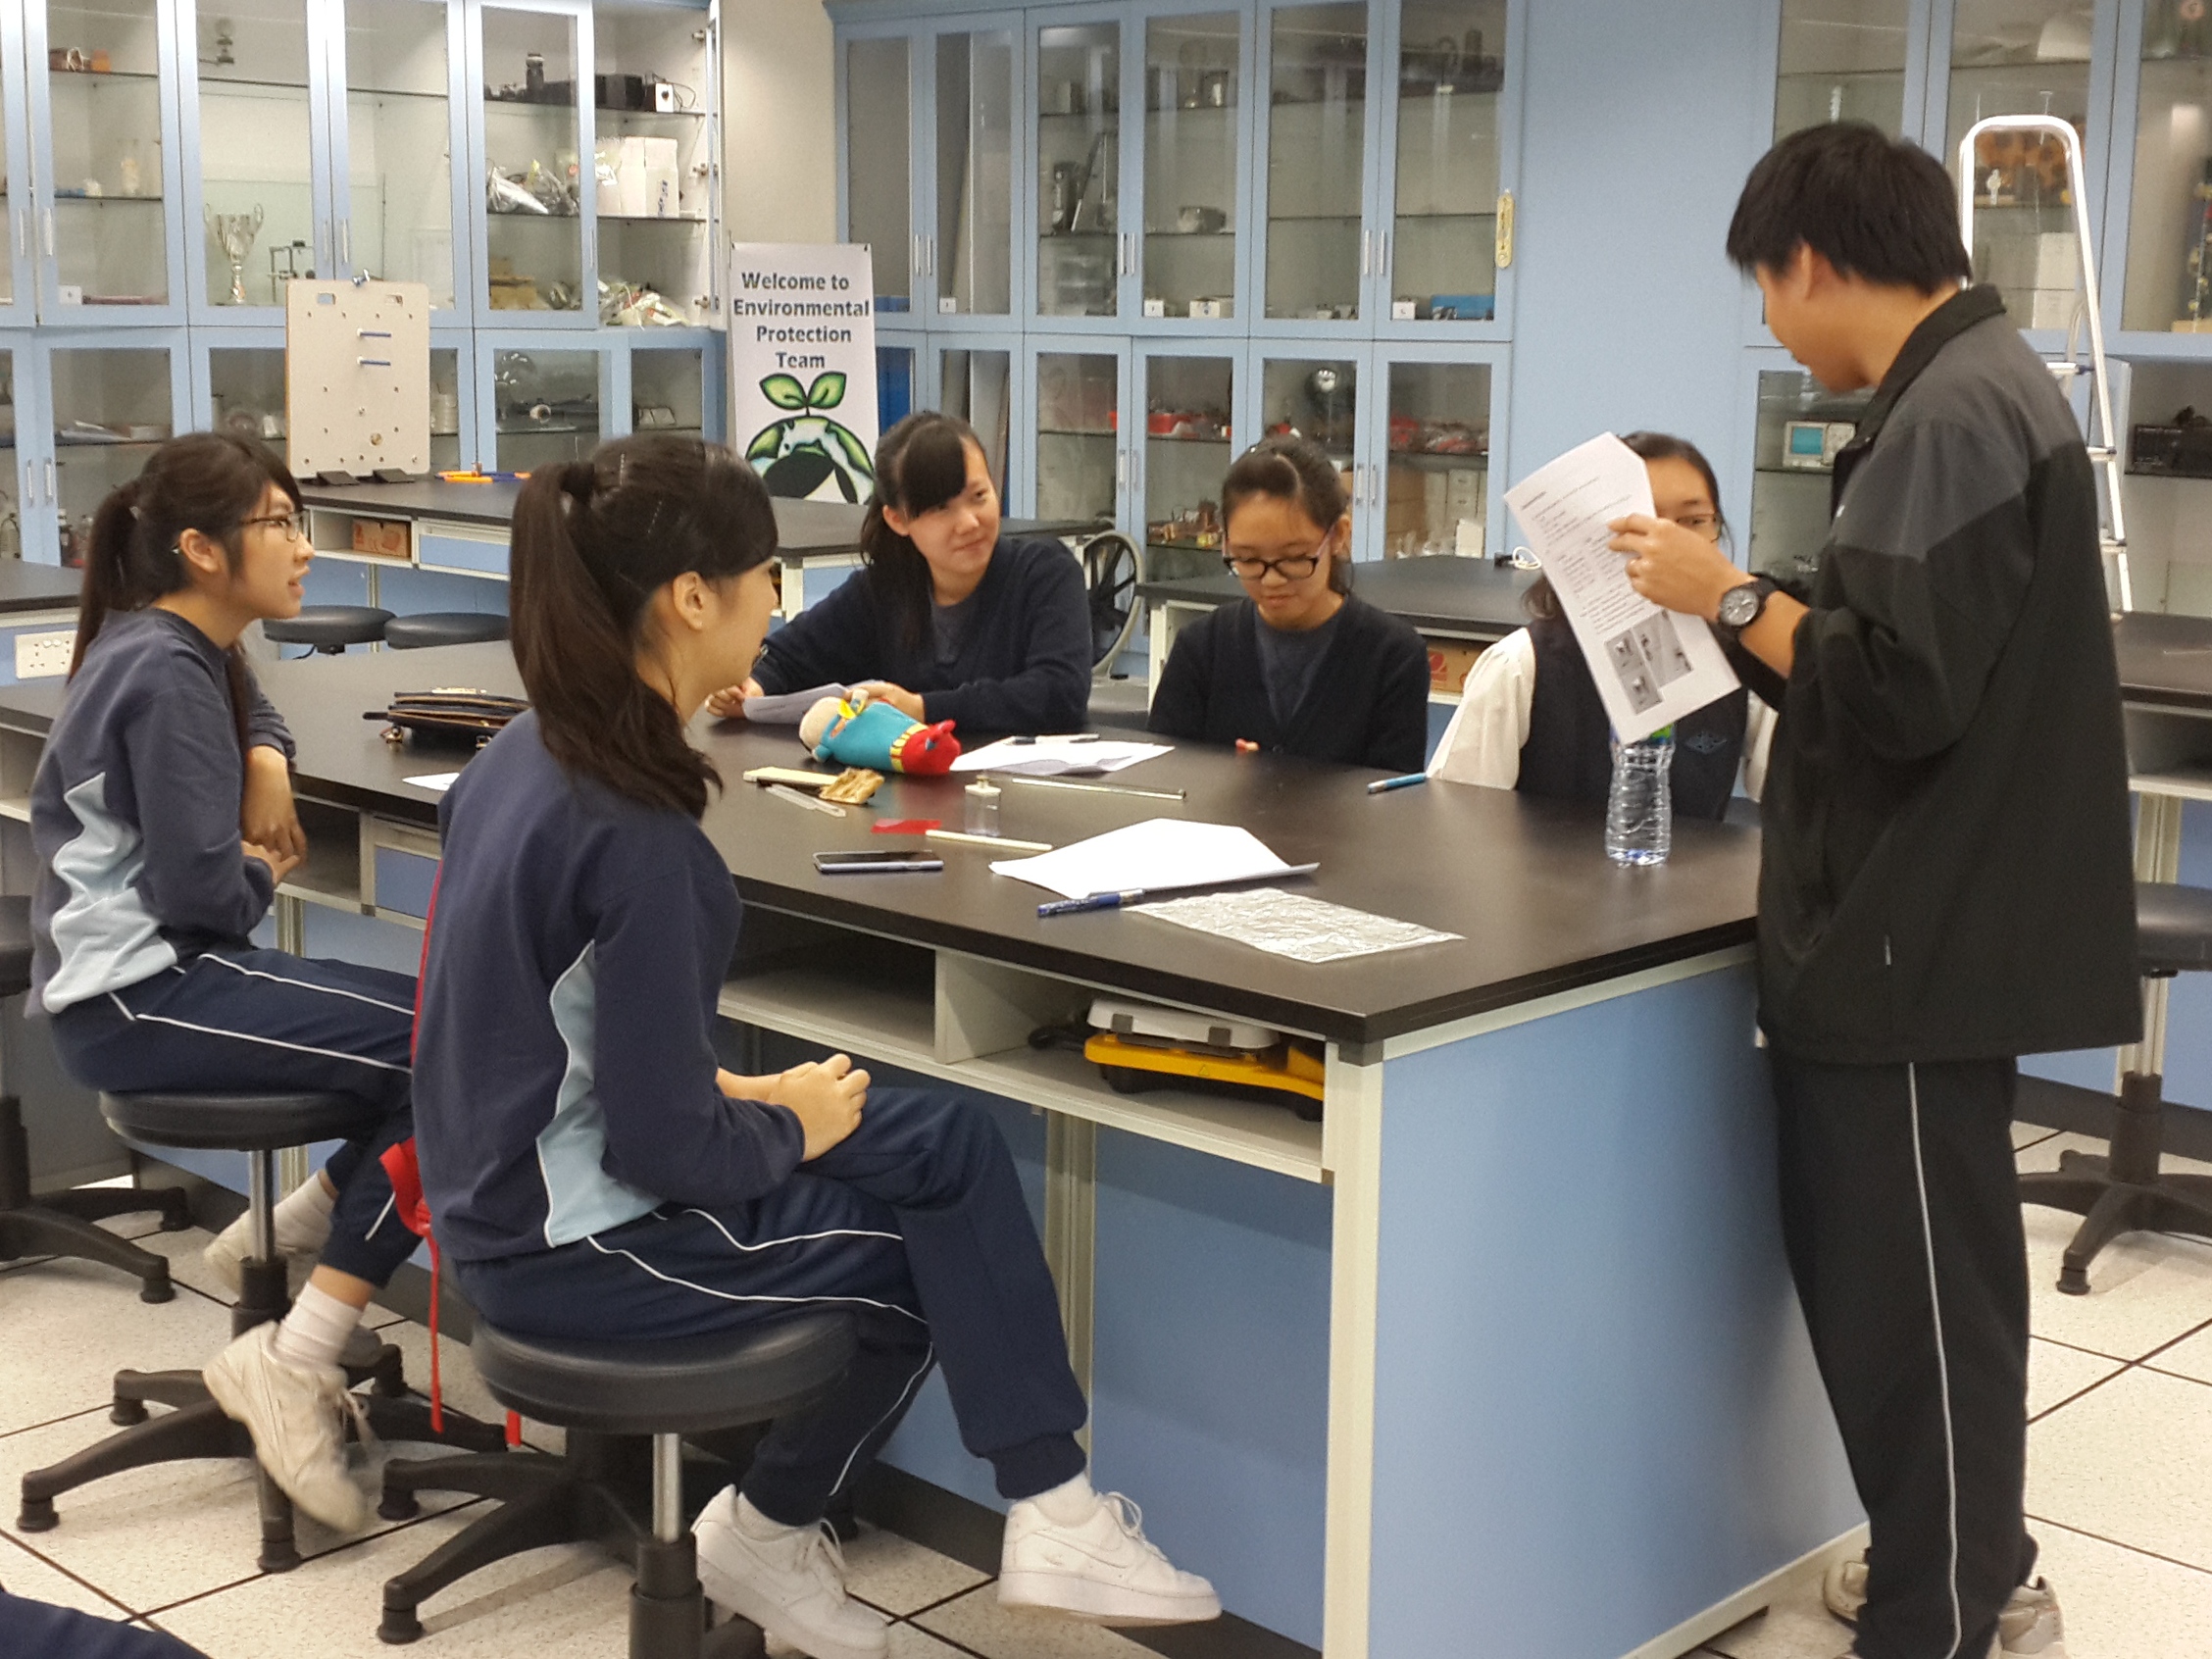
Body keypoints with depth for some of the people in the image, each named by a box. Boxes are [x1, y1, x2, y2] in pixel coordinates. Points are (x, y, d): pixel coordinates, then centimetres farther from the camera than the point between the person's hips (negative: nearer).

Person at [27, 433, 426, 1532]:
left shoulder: (176, 649, 13)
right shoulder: (166, 674, -15)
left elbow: (250, 713, 36)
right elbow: (200, 887, -22)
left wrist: (267, 766, 13)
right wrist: (268, 873, 1)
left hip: (150, 972, 10)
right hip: (133, 997, -10)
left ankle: (284, 1235, 10)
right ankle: (292, 1367, -17)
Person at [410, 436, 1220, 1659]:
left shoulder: (532, 748, 1)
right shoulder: (639, 838, -27)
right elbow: (663, 1149, -25)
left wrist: (727, 1090, 6)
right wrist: (787, 1128, -6)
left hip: (527, 1179, 9)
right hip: (580, 1244, -9)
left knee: (949, 1141, 9)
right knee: (934, 1251, 6)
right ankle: (766, 1533, 20)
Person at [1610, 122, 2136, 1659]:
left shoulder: (1952, 413, -19)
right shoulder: (1982, 384, 14)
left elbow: (1898, 692, -25)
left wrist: (1732, 597, -14)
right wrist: (1754, 621, 14)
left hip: (1919, 940, -11)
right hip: (1927, 924, 11)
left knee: (1908, 1293, 1)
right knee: (1891, 1269, 20)